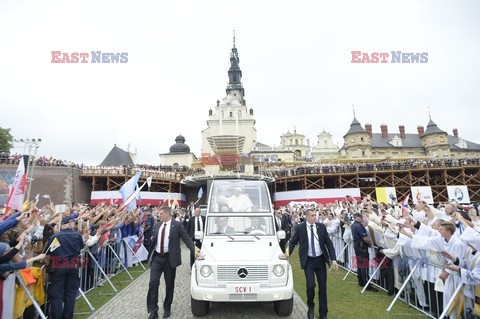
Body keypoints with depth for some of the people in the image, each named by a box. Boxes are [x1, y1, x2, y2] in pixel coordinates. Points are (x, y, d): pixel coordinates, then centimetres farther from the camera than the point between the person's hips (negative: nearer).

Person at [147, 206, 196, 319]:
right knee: (153, 283, -3)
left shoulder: (177, 225, -8)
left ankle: (167, 308, 28)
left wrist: (195, 250, -19)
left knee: (169, 284, 9)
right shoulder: (157, 225, 8)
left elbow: (187, 239, -10)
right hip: (157, 257, 4)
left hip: (170, 258, -3)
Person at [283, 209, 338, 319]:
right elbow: (293, 241, 4)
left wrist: (333, 259, -6)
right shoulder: (299, 227, -7)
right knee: (310, 285, -14)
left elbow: (329, 243, 1)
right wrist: (288, 253, -7)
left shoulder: (321, 226, -1)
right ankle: (310, 307, 17)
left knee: (323, 287, 9)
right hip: (308, 261, -2)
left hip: (320, 260, 3)